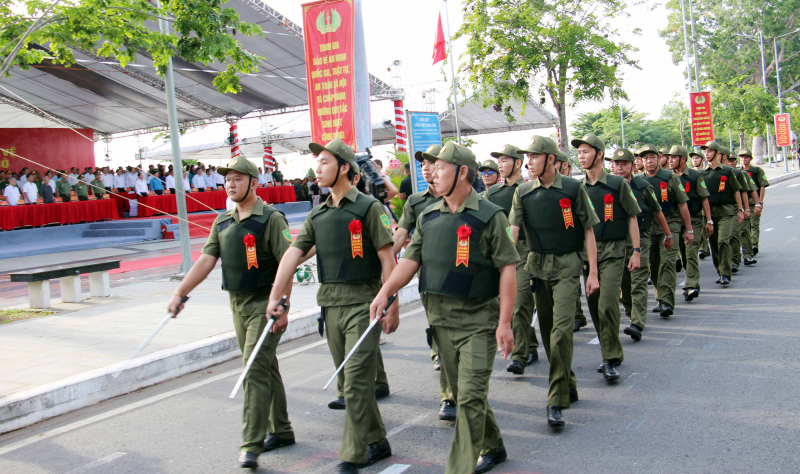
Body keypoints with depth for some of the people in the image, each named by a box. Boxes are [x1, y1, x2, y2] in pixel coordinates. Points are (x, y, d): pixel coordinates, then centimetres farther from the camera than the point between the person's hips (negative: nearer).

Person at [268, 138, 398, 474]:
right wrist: (275, 297, -4)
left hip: (363, 302, -6)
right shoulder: (317, 215, 11)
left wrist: (391, 307, -11)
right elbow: (292, 255, 5)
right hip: (330, 303, 7)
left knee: (356, 381, -7)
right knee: (351, 379, 13)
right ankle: (377, 442, 28)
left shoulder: (368, 207, -7)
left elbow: (387, 260, -9)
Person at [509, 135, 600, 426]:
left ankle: (557, 402, -10)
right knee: (546, 330, 11)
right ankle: (568, 386, 30)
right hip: (537, 265, 4)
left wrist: (593, 272, -4)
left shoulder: (573, 189, -5)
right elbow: (512, 230, -5)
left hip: (567, 264, -4)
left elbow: (588, 231, -1)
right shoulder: (523, 193, 3)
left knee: (561, 329, -14)